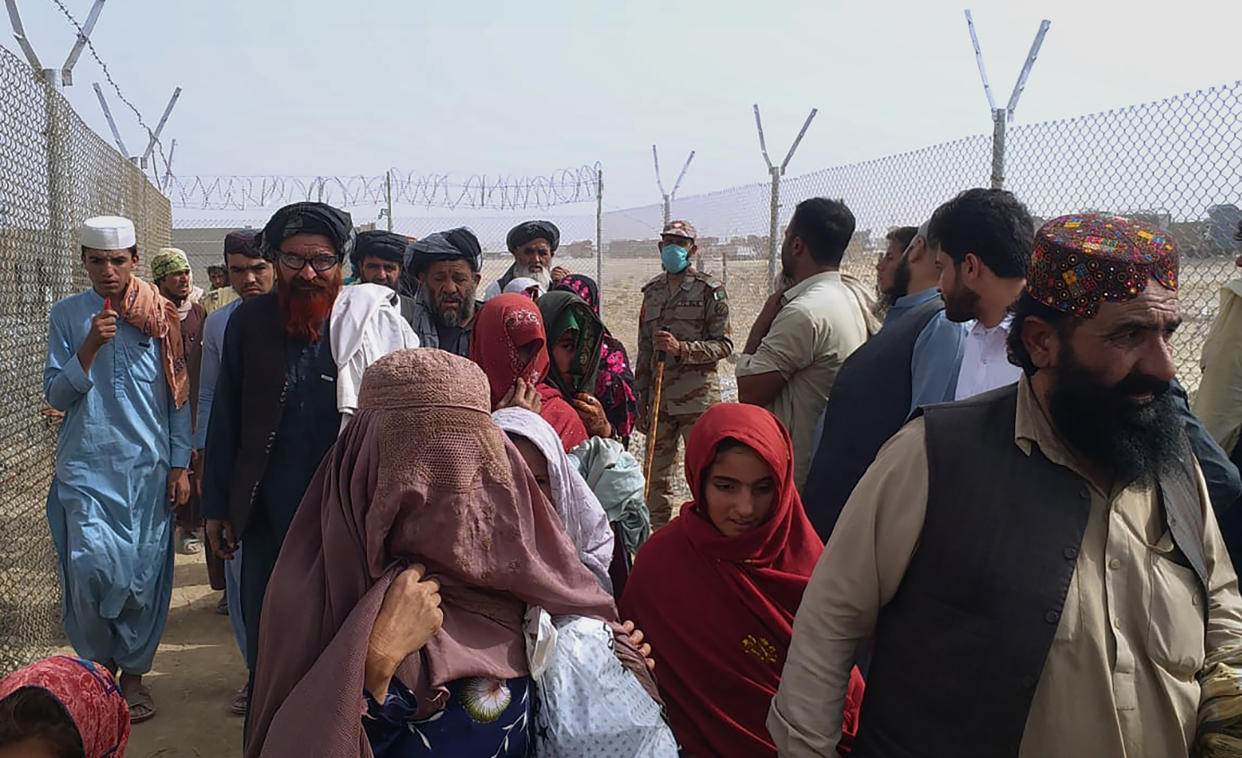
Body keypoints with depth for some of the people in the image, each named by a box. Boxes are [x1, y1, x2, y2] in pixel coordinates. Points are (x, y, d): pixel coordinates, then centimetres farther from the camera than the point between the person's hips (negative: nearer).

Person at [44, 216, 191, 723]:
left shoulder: (161, 315, 4)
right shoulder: (68, 315, 4)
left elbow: (179, 395, 6)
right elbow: (56, 395, 1)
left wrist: (180, 465, 2)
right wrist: (90, 348, -15)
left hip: (149, 468, 0)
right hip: (86, 467, 0)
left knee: (143, 574, 3)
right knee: (92, 568, -10)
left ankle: (133, 672, 21)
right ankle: (98, 666, 15)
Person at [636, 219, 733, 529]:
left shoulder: (710, 290, -1)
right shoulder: (652, 291, 15)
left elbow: (724, 345, -6)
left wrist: (682, 349, -20)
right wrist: (640, 399, 15)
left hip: (698, 398, -5)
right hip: (659, 397, 5)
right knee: (656, 478, 11)